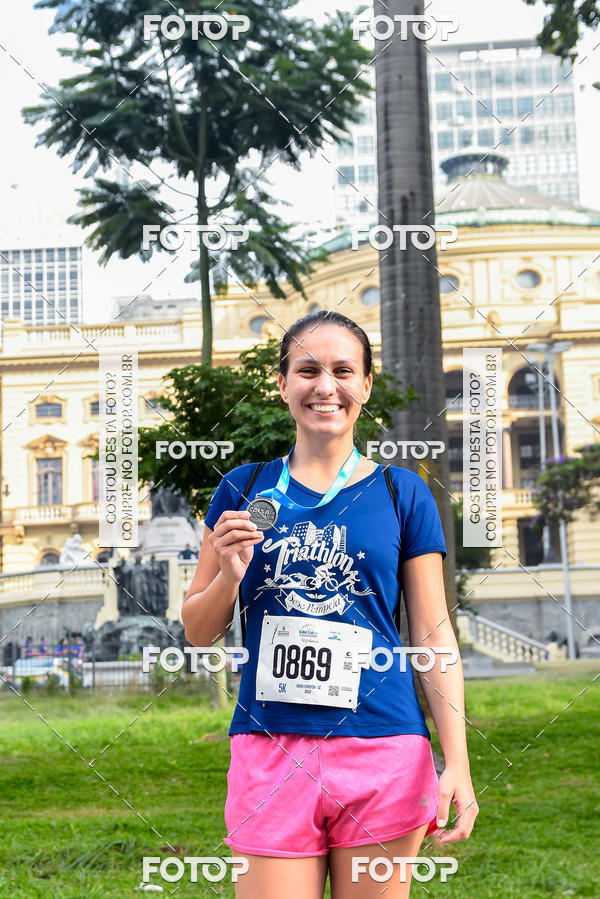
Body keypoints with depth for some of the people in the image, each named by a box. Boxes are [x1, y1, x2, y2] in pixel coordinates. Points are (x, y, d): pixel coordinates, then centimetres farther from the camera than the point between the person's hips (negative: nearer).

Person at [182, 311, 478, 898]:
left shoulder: (403, 493, 5)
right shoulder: (244, 491, 7)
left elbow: (433, 634, 5)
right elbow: (198, 633, 11)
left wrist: (457, 763, -2)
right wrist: (229, 576, -9)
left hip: (383, 755, 0)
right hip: (268, 748, 1)